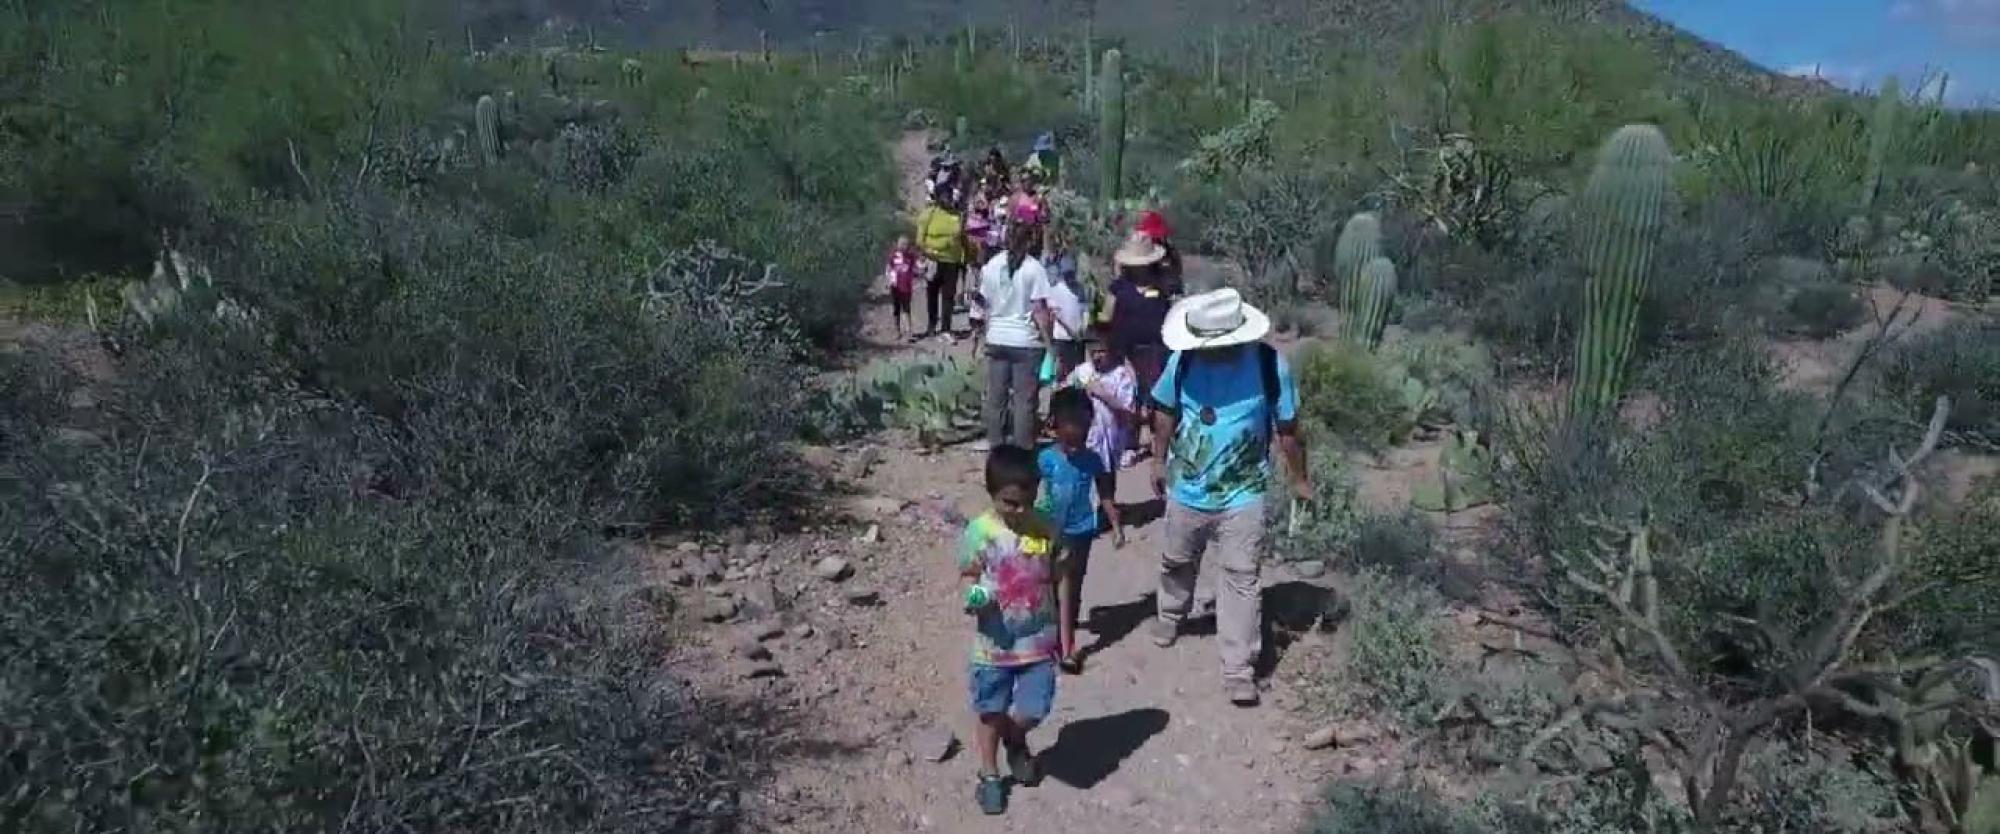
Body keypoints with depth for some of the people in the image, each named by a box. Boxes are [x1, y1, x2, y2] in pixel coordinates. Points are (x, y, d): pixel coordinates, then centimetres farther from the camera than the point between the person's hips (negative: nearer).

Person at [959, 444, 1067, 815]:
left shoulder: (1048, 529, -9)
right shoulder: (978, 533, -14)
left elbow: (1060, 581, 1)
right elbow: (967, 582, -4)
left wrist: (1065, 634, 4)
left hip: (1039, 642, 1)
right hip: (994, 645, -1)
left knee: (1031, 712, 4)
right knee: (991, 712, 13)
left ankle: (1016, 741, 40)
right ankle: (990, 774, 37)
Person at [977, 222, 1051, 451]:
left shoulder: (992, 264, 4)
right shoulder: (1034, 268, -9)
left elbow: (986, 305, 8)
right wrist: (1049, 342, -8)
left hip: (996, 339, 4)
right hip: (1026, 342, -4)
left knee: (996, 397, 10)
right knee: (1025, 399, 2)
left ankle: (995, 446, 18)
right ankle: (1023, 449, 5)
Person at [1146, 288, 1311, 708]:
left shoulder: (1269, 364, -18)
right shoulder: (1184, 359, -12)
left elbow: (1287, 428, -7)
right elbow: (1166, 411, 4)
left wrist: (1300, 480, 1)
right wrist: (1159, 460, 9)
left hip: (1242, 495, -3)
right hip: (1186, 488, 3)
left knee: (1241, 578, -2)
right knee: (1178, 563, 24)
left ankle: (1238, 669, 6)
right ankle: (1171, 616, 53)